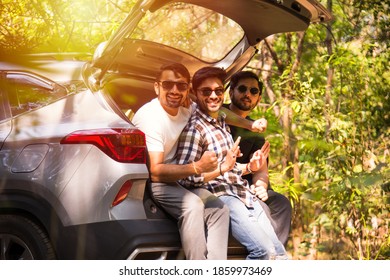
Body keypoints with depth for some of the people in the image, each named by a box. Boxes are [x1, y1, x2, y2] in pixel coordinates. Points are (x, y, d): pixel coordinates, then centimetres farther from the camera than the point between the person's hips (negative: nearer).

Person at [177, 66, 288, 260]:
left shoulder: (222, 122, 19)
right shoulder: (194, 128, -9)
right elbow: (184, 178, -17)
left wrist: (249, 167, 10)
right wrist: (222, 168, -24)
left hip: (246, 197, 9)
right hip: (221, 197, -9)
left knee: (280, 255, 1)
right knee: (264, 250, -24)